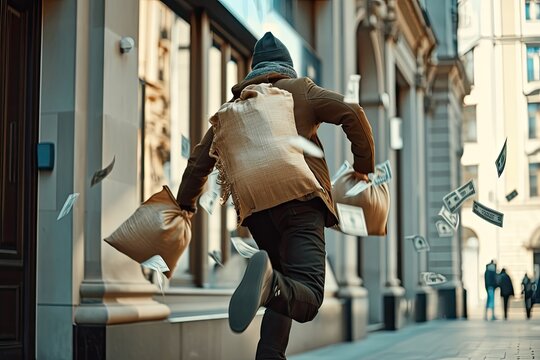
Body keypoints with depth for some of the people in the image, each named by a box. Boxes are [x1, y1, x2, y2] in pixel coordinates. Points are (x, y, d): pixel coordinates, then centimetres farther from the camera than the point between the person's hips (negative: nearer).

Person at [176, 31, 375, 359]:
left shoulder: (235, 105, 23)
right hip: (300, 200, -4)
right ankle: (269, 281, -47)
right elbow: (352, 113, 0)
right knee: (306, 298, -16)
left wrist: (185, 206, 34)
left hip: (255, 208, 4)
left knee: (287, 292, 20)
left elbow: (200, 161, 23)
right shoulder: (301, 90, 14)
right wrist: (364, 167, 10)